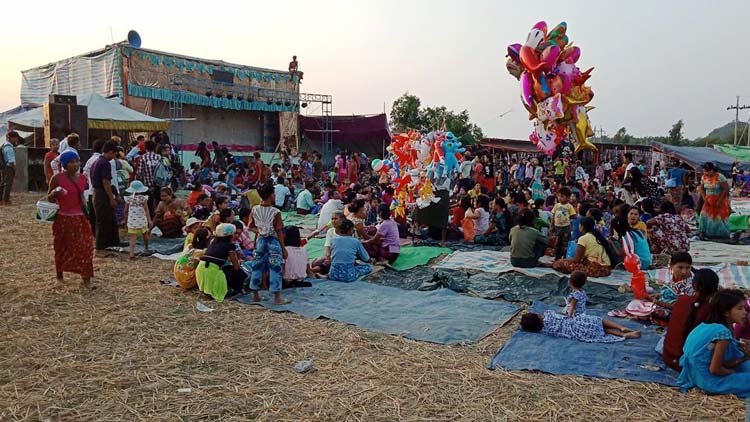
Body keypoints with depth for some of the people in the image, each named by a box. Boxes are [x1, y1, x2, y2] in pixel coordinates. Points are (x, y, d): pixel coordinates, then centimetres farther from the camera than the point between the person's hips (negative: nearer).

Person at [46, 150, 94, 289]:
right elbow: (49, 198, -2)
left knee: (85, 247, -4)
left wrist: (84, 204, 6)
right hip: (63, 219, -3)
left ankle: (86, 279, 0)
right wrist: (54, 193, -22)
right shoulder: (57, 178, -9)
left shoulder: (82, 178, 4)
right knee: (62, 248, 10)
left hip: (80, 218, 3)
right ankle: (59, 276, 30)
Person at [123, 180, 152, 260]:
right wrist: (149, 220, -13)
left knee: (132, 238, -4)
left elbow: (126, 211, 6)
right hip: (142, 221, -1)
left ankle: (132, 253, -19)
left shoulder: (128, 198, 0)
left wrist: (126, 219, 21)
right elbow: (146, 210, -12)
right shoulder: (143, 198, -7)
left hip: (132, 222, 1)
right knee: (145, 234, 23)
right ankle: (146, 247, 43)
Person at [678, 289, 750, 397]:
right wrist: (733, 372, 0)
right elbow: (715, 369, -19)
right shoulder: (723, 332, -21)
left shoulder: (708, 325, 4)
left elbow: (720, 363, 7)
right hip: (706, 380, -9)